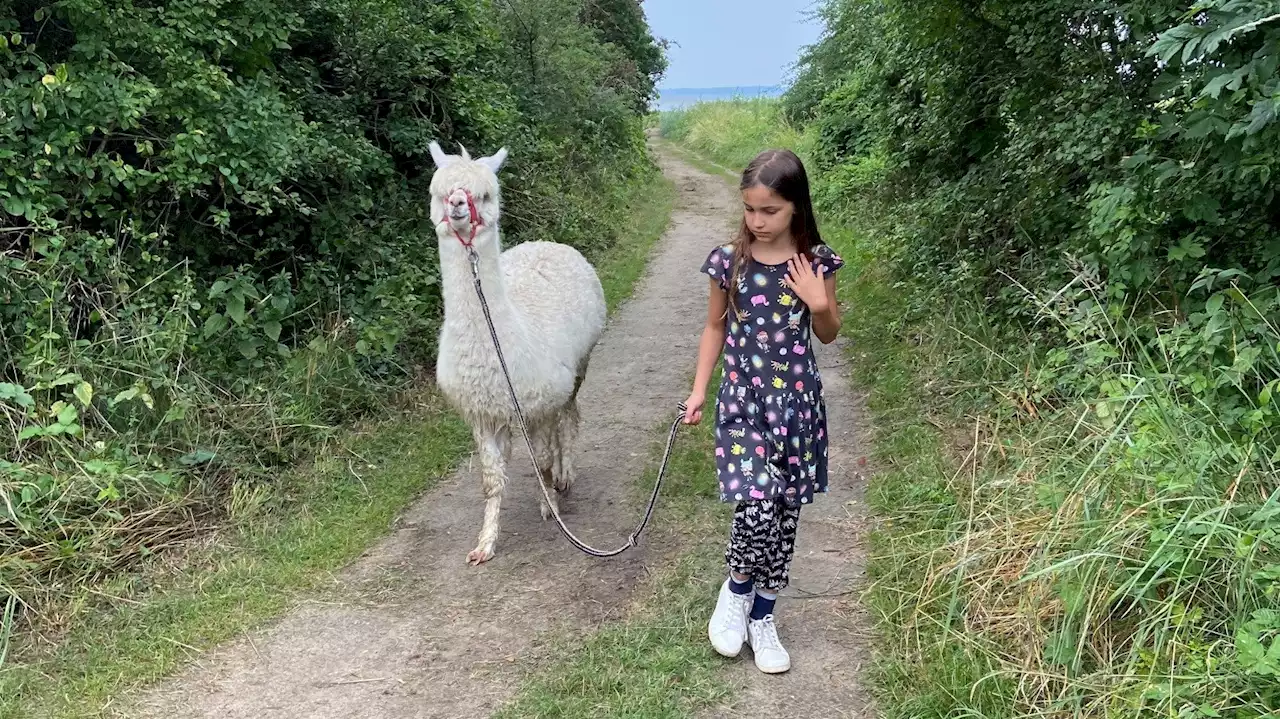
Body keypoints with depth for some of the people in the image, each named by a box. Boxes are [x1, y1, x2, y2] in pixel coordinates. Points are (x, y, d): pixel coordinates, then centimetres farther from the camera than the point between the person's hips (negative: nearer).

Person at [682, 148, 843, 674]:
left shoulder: (816, 262, -4)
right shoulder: (729, 260, -6)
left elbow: (829, 335, 7)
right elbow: (716, 326, 7)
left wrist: (819, 303, -13)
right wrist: (699, 390, 5)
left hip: (797, 402, 2)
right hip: (743, 399, -2)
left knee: (786, 512, 8)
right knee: (756, 507, -16)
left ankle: (762, 617, 27)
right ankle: (736, 589, 15)